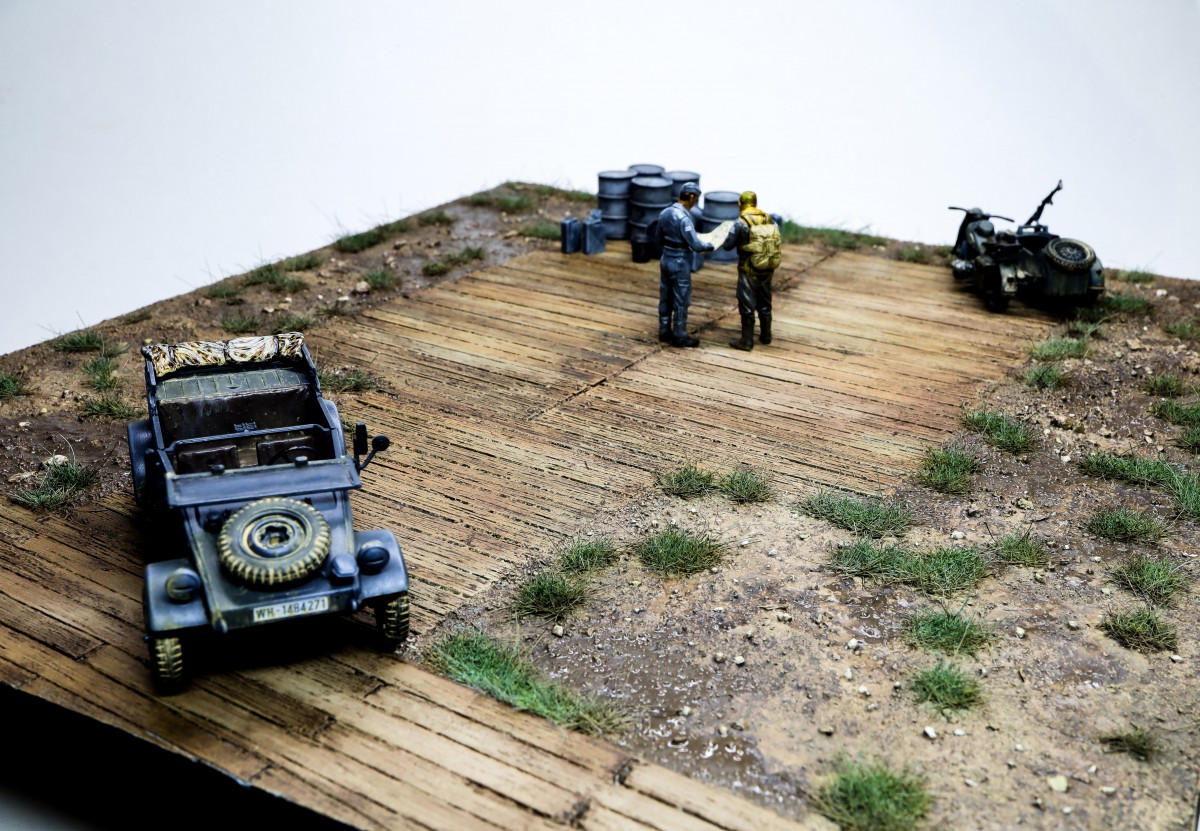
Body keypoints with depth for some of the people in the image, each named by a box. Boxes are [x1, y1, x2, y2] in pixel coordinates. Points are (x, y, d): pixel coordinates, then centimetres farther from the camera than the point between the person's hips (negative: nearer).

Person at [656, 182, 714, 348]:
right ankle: (679, 336, 10)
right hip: (680, 263, -8)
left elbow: (660, 239, 13)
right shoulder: (684, 218, -22)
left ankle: (664, 332, 24)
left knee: (665, 299, 15)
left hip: (666, 259, 8)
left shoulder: (664, 213, 3)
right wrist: (709, 246, -4)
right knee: (681, 301, 3)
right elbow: (695, 244, -22)